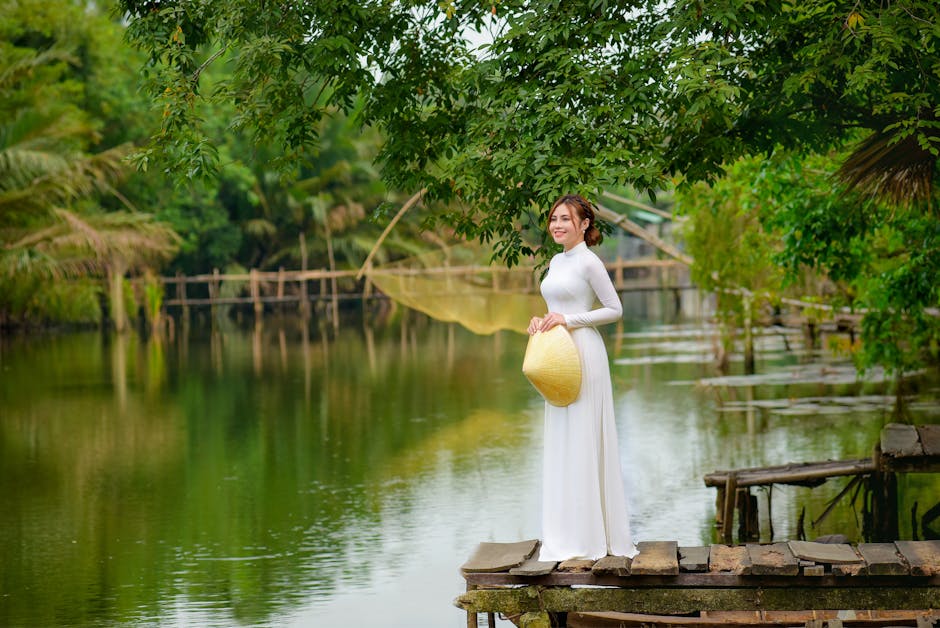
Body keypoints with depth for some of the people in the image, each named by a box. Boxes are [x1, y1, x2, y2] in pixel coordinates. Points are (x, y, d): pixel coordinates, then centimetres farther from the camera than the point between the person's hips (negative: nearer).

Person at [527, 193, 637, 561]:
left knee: (583, 442, -6)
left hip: (584, 354, -9)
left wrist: (568, 320, -15)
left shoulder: (589, 262, -10)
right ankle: (568, 534, 14)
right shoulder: (557, 261, 14)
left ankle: (590, 536, 0)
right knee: (560, 444, 9)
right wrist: (542, 321, 4)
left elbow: (615, 309, -9)